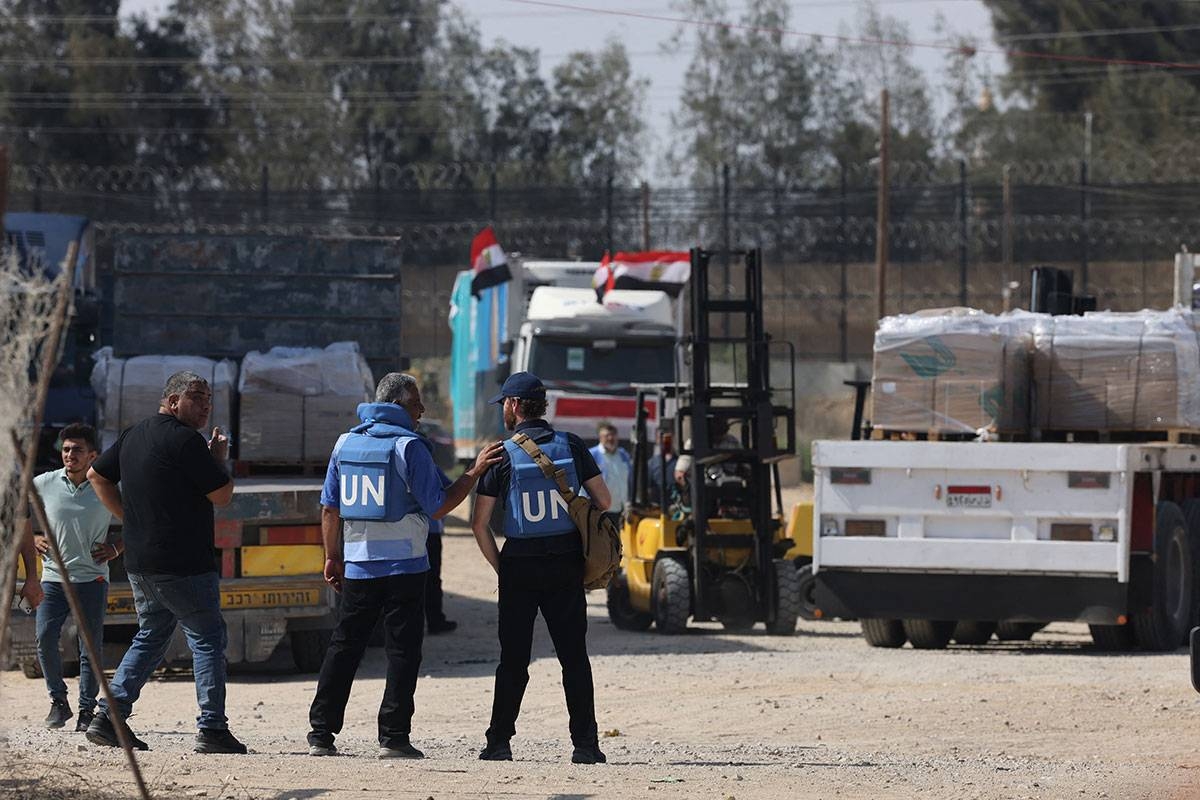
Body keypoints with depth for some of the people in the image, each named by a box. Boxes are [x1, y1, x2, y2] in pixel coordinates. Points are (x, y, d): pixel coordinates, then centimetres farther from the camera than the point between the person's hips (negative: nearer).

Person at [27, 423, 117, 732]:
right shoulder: (44, 484, 1)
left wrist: (117, 547, -2)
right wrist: (33, 537, 4)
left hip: (92, 579, -1)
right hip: (54, 578, 1)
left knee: (90, 648, -2)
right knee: (45, 639, -13)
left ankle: (87, 711, 8)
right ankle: (58, 701, 4)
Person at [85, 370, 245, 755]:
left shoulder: (133, 435, 13)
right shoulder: (184, 439, -14)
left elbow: (97, 475, 22)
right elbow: (222, 495, -12)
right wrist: (219, 458, 5)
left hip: (139, 562, 8)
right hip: (184, 564, -8)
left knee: (150, 637, 18)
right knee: (207, 637, 0)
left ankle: (109, 717, 10)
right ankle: (212, 729, -6)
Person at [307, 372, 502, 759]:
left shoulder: (345, 443, 9)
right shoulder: (408, 446, -9)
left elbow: (330, 507, 11)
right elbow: (437, 506, -9)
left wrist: (333, 557, 19)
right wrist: (475, 472, -3)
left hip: (357, 565, 5)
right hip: (403, 565, -5)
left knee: (344, 646, 9)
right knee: (402, 650, 0)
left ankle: (321, 734, 5)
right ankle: (393, 737, -5)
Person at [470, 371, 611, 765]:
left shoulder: (503, 456, -5)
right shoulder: (571, 446, 0)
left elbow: (480, 524, -6)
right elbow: (603, 501, 2)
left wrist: (501, 568, 4)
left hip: (519, 566, -1)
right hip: (566, 565, 1)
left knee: (513, 659, 6)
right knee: (574, 656, 5)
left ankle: (499, 742, 5)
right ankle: (585, 744, -2)